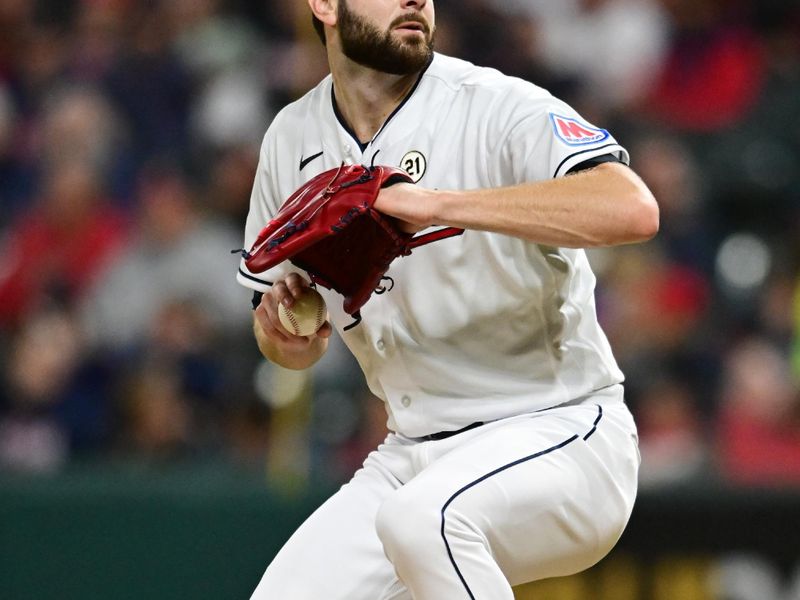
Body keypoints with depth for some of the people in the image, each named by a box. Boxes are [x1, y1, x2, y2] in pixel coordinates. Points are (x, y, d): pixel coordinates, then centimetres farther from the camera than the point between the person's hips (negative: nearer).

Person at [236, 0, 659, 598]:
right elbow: (299, 350, 17)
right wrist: (282, 332, -9)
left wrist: (437, 206, -34)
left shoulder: (500, 107, -14)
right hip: (413, 454, 6)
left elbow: (634, 210, -33)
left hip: (560, 436, -6)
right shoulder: (292, 140, 5)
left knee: (419, 518, -34)